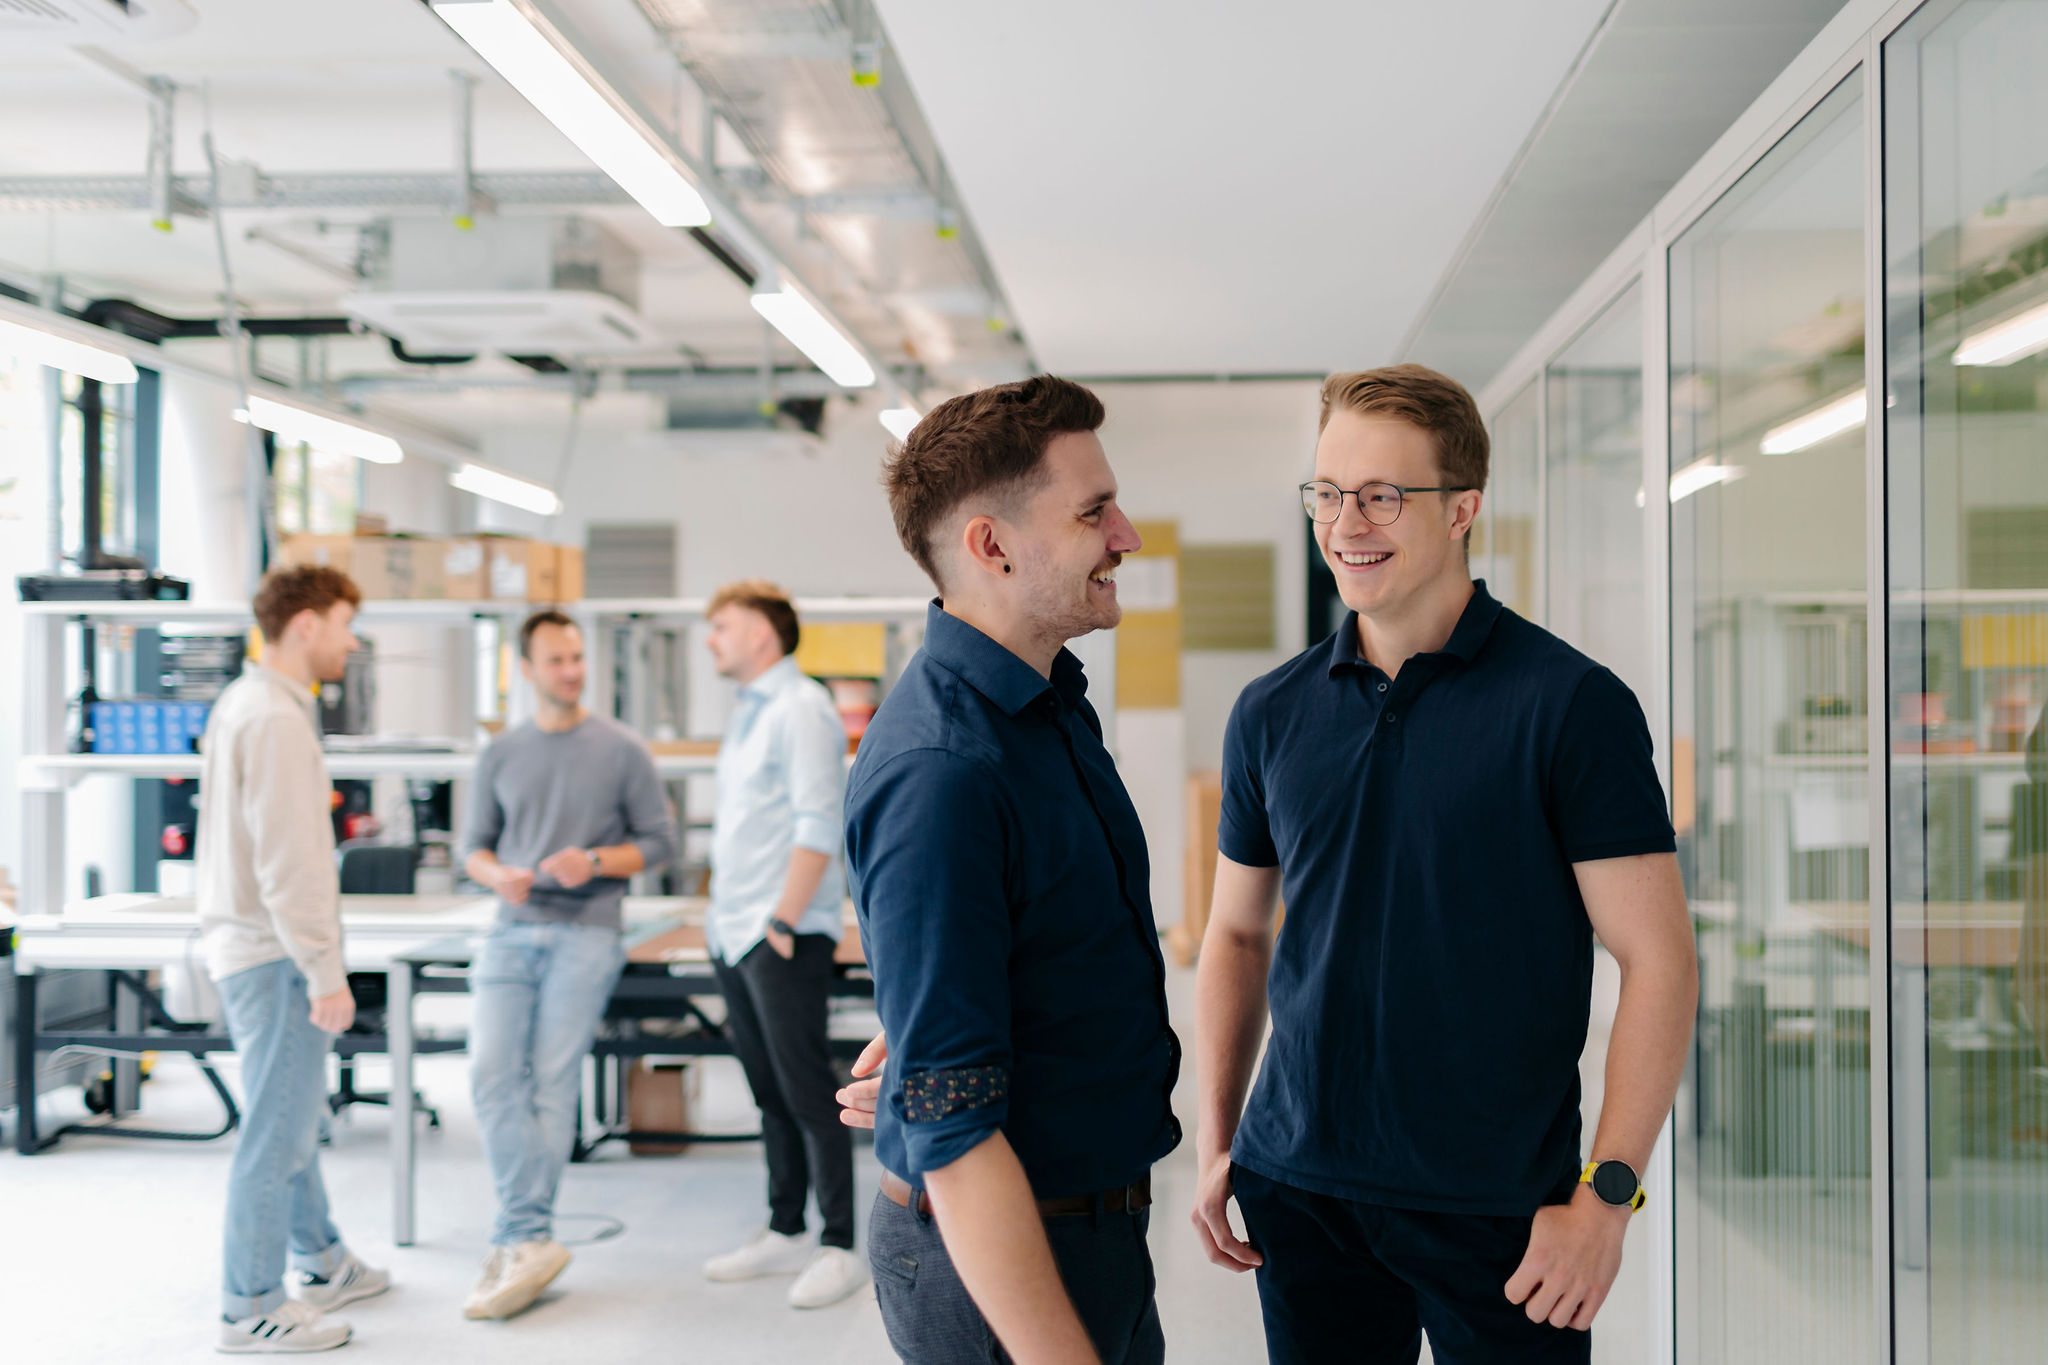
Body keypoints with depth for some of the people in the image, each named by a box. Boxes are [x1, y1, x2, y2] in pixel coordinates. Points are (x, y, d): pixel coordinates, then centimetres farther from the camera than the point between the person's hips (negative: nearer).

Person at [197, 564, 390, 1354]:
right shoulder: (275, 719, -18)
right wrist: (326, 975, -20)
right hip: (274, 956, -11)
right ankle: (252, 1311, 6)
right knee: (276, 1133, -3)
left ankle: (320, 1265, 35)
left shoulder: (242, 704, 14)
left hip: (245, 946, 11)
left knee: (293, 1114, 21)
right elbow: (288, 864, -23)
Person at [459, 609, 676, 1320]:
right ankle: (533, 1241, -10)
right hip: (512, 933, 3)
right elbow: (475, 846, 17)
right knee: (492, 1073, -12)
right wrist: (497, 875, -5)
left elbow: (658, 840, 5)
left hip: (586, 935, -3)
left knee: (553, 1082, -6)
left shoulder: (621, 749, 4)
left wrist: (596, 862, -11)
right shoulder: (501, 754, 13)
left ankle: (514, 1242, 1)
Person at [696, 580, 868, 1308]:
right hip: (736, 936, 9)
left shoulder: (801, 709, -11)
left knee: (808, 1093, -5)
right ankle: (785, 1234, 22)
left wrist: (783, 920, -19)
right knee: (770, 1093, 13)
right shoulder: (749, 713, 17)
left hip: (784, 938, -9)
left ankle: (840, 1247, 2)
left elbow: (817, 826, -17)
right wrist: (720, 912, 16)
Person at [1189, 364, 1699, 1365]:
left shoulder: (1571, 705, -9)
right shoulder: (1271, 713, 5)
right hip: (1299, 1188, 4)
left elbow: (1657, 960, -10)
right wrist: (1215, 1142, 7)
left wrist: (1605, 1196, -15)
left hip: (1497, 1206, -3)